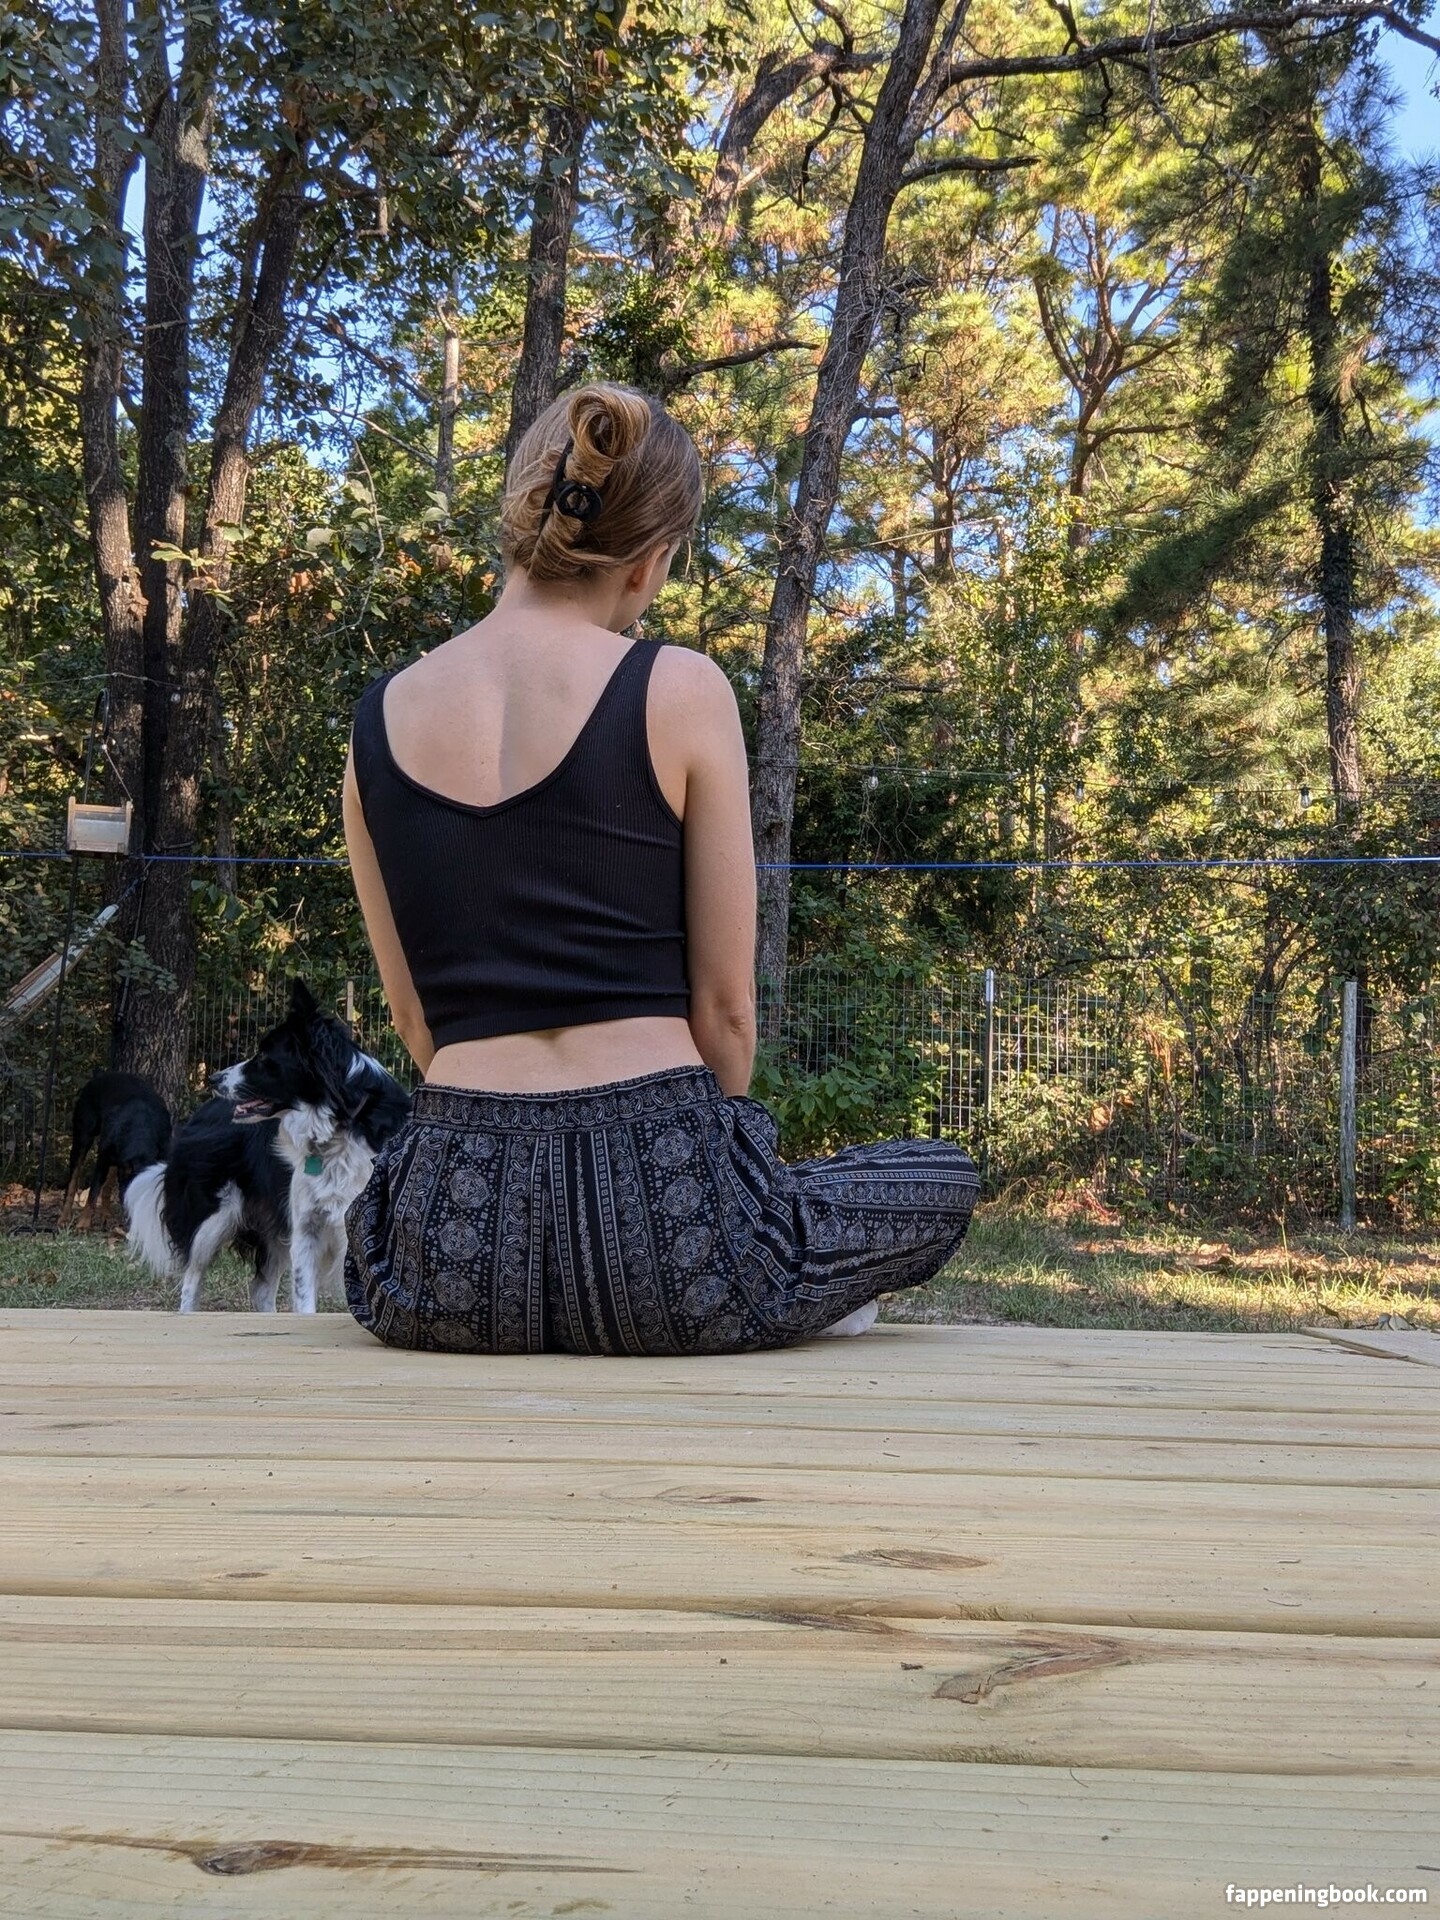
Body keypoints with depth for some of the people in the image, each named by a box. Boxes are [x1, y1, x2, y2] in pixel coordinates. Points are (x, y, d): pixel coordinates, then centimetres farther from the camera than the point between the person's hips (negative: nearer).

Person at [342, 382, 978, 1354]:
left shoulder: (381, 718, 6)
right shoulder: (681, 691, -6)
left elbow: (417, 1017, 12)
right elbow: (724, 1005, -1)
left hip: (454, 1243, 3)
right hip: (661, 1206, -3)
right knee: (946, 1181, 27)